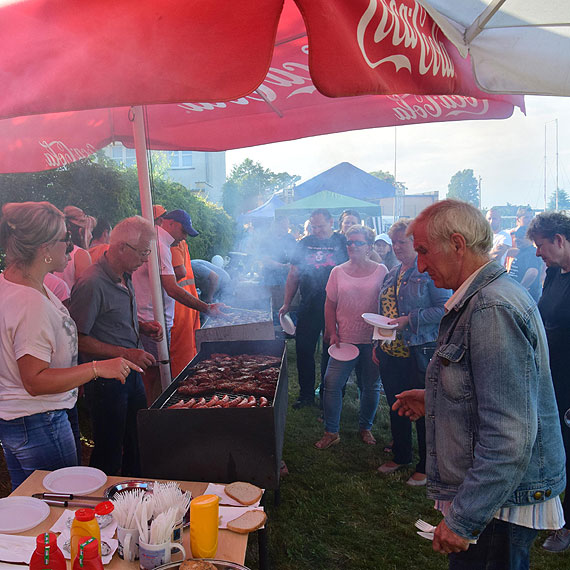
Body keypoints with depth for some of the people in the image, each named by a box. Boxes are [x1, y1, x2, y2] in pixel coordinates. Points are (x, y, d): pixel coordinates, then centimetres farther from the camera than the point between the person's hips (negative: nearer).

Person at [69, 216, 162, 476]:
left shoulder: (125, 277, 8)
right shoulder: (92, 284, -21)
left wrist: (143, 326, 5)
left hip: (131, 373, 9)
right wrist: (124, 353, -24)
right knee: (109, 455, 6)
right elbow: (78, 340, -21)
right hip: (105, 381, -9)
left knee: (138, 445, 21)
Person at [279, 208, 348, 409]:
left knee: (330, 354, 7)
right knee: (303, 351, 5)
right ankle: (306, 395, 21)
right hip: (308, 308, 3)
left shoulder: (342, 242, -2)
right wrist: (286, 304, 8)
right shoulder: (305, 243, 7)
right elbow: (293, 276, 12)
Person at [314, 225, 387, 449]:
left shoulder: (381, 271, 0)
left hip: (373, 340, -1)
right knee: (331, 383, -4)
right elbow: (330, 305, 7)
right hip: (345, 339, 1)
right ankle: (331, 432, 10)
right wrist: (332, 333, -1)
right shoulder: (338, 272, 4)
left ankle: (365, 427, 31)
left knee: (371, 386, 10)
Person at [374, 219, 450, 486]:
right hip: (391, 352, 7)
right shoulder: (392, 274, 13)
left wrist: (409, 320, -21)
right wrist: (377, 344, 14)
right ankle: (400, 455, 36)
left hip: (420, 352, -7)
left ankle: (426, 466, 21)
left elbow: (444, 309, -17)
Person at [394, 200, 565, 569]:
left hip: (500, 509, -10)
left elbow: (509, 438, -29)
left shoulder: (492, 309, -25)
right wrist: (433, 401, 16)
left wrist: (464, 520, -24)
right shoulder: (486, 296, 9)